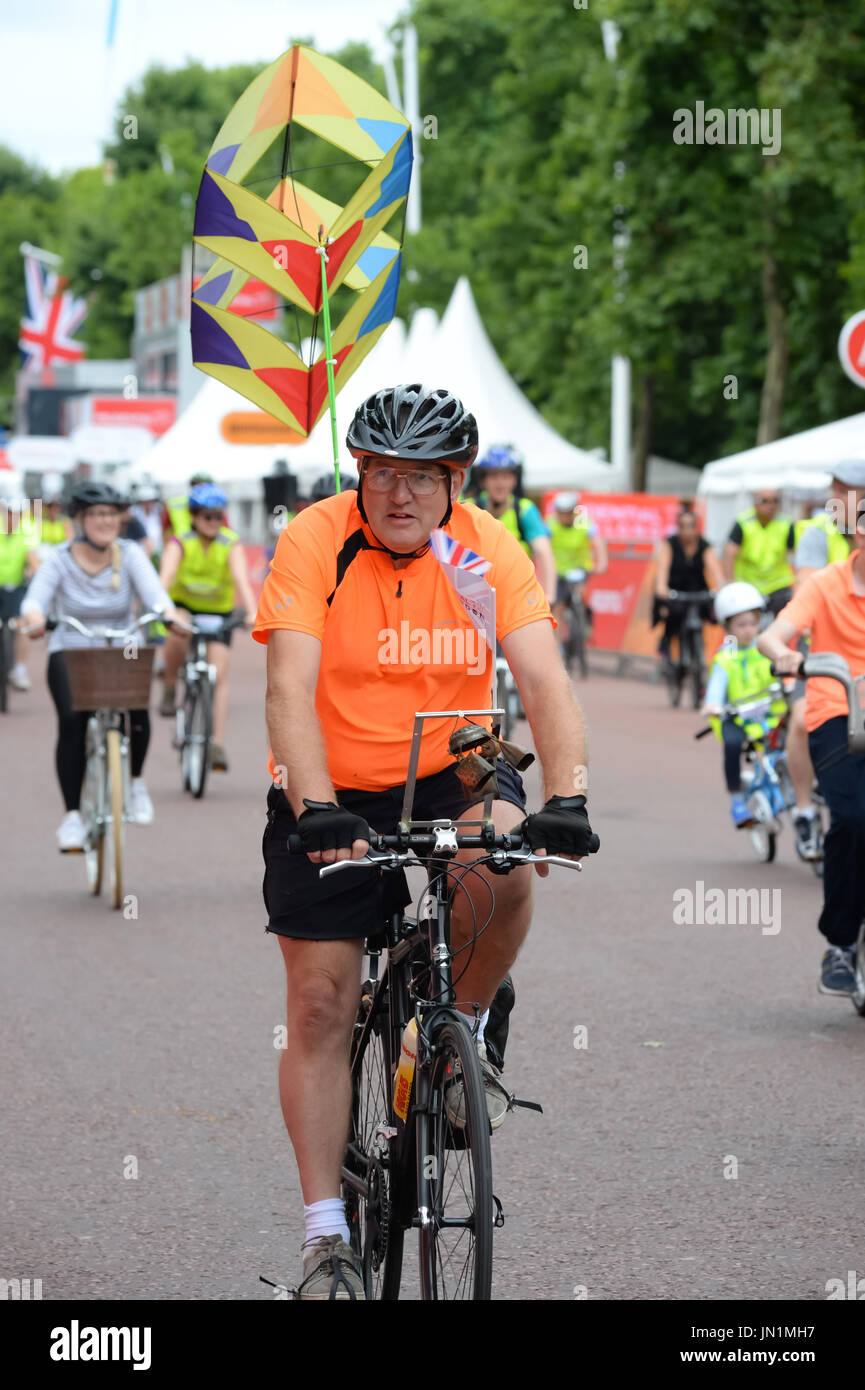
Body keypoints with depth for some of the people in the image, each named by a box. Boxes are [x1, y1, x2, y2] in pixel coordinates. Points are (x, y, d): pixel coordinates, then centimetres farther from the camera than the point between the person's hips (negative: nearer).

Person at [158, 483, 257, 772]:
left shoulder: (231, 546, -17)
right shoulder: (180, 544, -19)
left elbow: (241, 580, -31)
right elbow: (165, 577, -35)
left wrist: (251, 612, -49)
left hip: (219, 612, 1)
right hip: (184, 605, -1)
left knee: (219, 675, -12)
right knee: (178, 633, -36)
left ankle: (218, 744, -11)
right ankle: (170, 688, -12)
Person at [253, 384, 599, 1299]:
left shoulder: (489, 549, -12)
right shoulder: (315, 542, -17)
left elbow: (543, 681, -20)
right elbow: (291, 689, -26)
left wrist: (564, 798, -36)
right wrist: (318, 809, -40)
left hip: (449, 775, 1)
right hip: (331, 795, -1)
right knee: (320, 1006, -5)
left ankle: (465, 1028, -5)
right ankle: (325, 1234, 3)